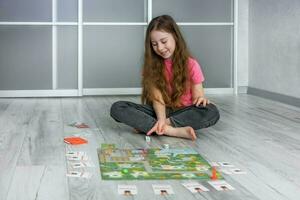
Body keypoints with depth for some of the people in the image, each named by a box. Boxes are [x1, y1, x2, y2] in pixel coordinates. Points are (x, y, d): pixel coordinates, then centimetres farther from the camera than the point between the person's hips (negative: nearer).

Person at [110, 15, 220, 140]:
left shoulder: (191, 64, -2)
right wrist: (161, 118, -29)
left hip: (183, 113, -1)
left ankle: (148, 125, -28)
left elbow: (198, 96, -2)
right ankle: (173, 131, -34)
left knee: (211, 112, -34)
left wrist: (201, 99, -27)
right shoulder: (152, 64, 1)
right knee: (117, 108, -23)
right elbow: (157, 98, -9)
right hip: (159, 112, 2)